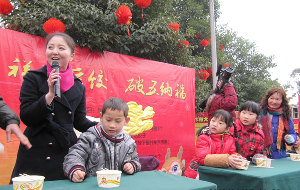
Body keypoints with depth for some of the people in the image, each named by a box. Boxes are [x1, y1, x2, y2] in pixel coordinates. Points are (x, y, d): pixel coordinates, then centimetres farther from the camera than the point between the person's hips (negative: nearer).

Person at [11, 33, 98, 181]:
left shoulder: (78, 87, 7)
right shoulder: (33, 78, -2)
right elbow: (26, 117, -9)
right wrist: (50, 94, -19)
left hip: (66, 152, 3)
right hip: (35, 152, -2)